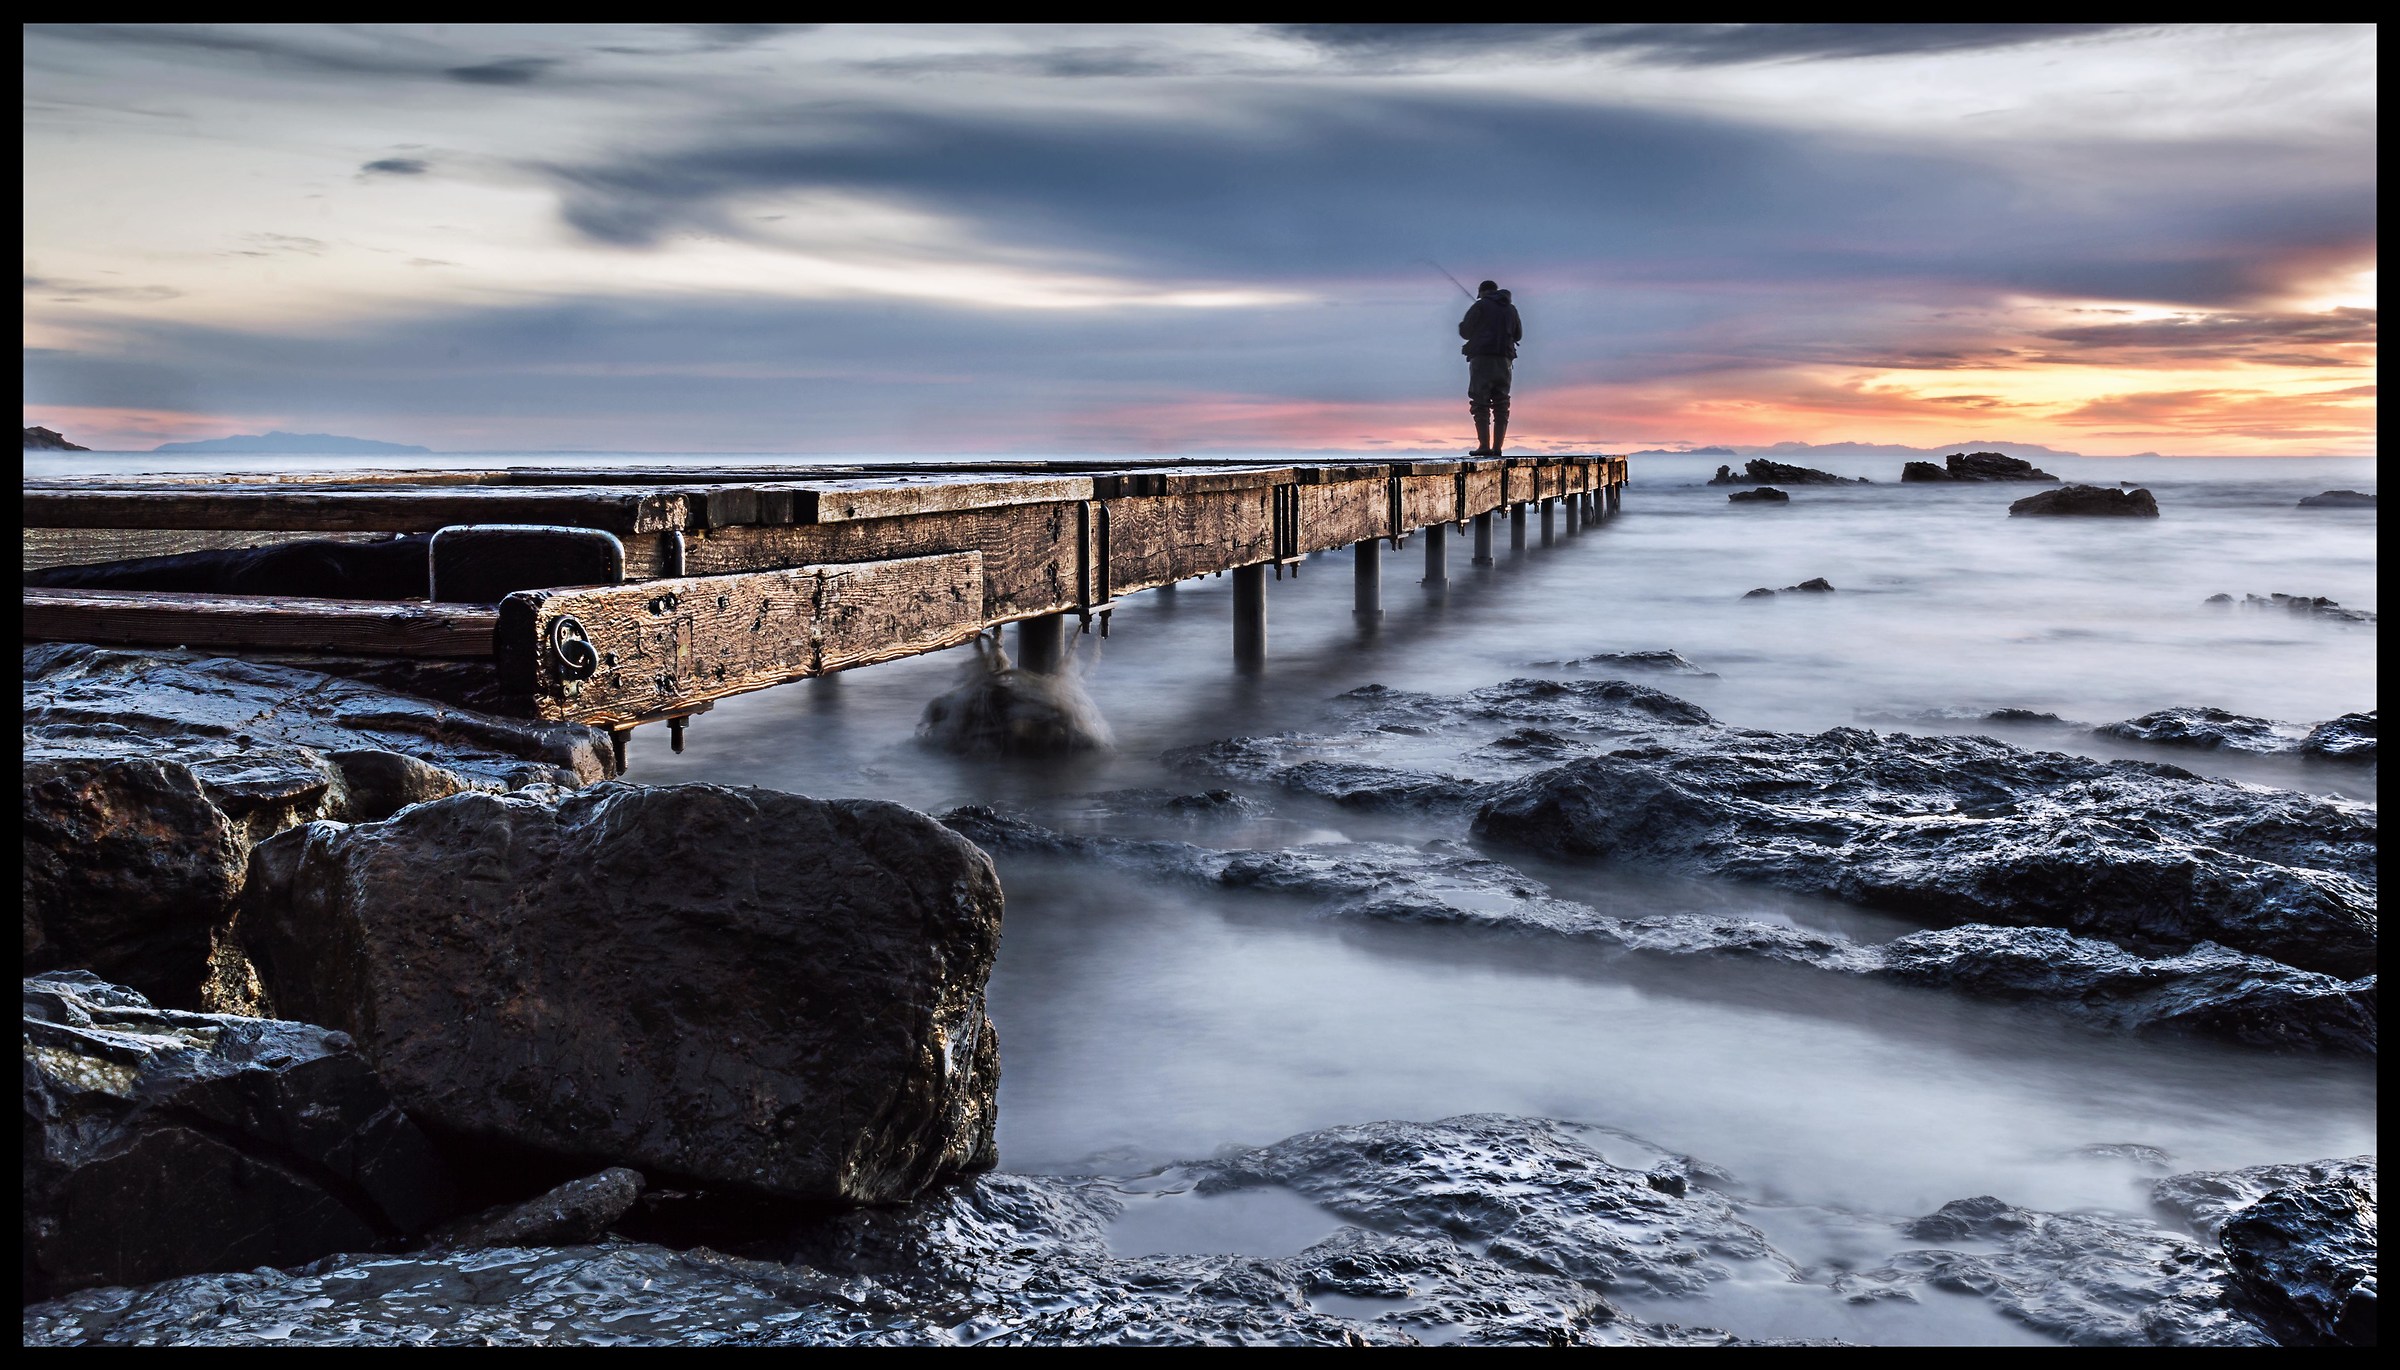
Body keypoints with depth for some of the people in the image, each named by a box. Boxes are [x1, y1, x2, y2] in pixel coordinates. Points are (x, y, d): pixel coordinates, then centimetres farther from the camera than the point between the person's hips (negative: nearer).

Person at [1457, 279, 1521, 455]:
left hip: (1483, 358, -5)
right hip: (1504, 361, 5)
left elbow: (1465, 332, -1)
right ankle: (1497, 447, 1)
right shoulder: (1510, 309, 17)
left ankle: (1484, 446, -15)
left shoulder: (1480, 306, 0)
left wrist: (1462, 325, 21)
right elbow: (1518, 335, 25)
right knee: (1501, 405, 7)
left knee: (1480, 404, -6)